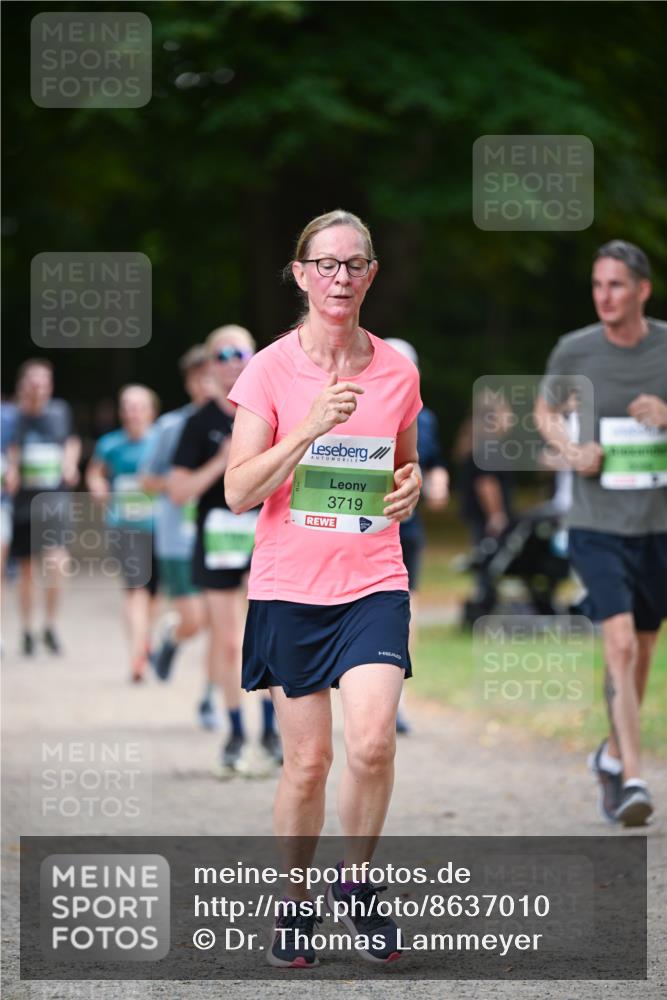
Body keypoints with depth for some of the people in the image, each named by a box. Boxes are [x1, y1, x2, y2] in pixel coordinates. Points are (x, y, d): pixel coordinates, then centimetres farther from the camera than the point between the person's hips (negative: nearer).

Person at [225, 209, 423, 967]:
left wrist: (410, 488, -1)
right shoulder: (270, 370, -3)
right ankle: (296, 903, 22)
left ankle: (357, 877, 7)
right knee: (307, 760, 2)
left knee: (372, 741, -17)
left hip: (373, 581, 1)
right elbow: (238, 491, -9)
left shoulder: (397, 371, 5)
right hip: (289, 584, -1)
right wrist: (308, 431, -21)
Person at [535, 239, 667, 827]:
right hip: (597, 526, -2)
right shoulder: (575, 351, -3)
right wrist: (571, 451, -3)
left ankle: (613, 754, 37)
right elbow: (545, 411, 16)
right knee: (620, 644, -17)